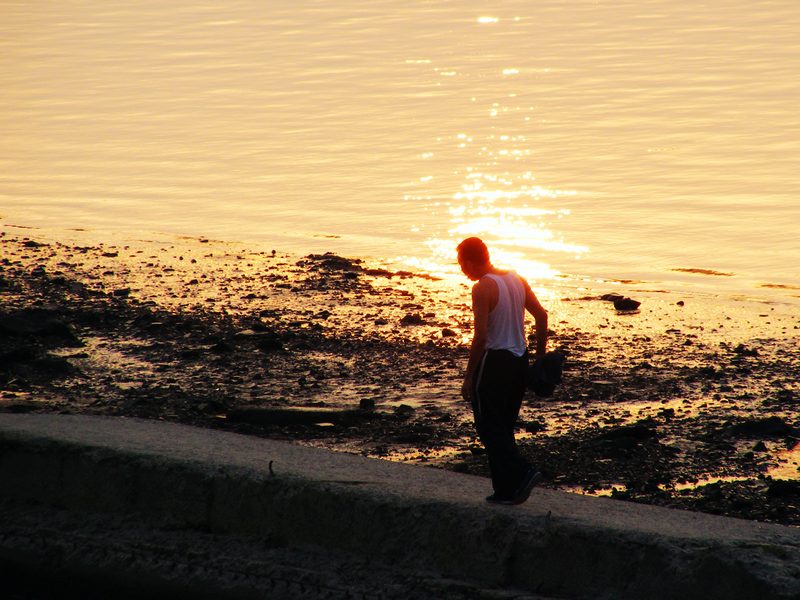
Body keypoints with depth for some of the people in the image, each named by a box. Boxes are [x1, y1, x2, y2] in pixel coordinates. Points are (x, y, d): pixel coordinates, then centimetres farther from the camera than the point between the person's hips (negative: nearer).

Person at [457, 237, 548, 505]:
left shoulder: (482, 289, -16)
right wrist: (540, 354, 20)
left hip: (494, 362, -8)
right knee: (504, 427, 15)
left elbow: (481, 336, -20)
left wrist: (469, 377, -14)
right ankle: (507, 490, 15)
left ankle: (522, 472, -15)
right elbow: (541, 315, 12)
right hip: (519, 360, 8)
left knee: (489, 429, 0)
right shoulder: (516, 280, 8)